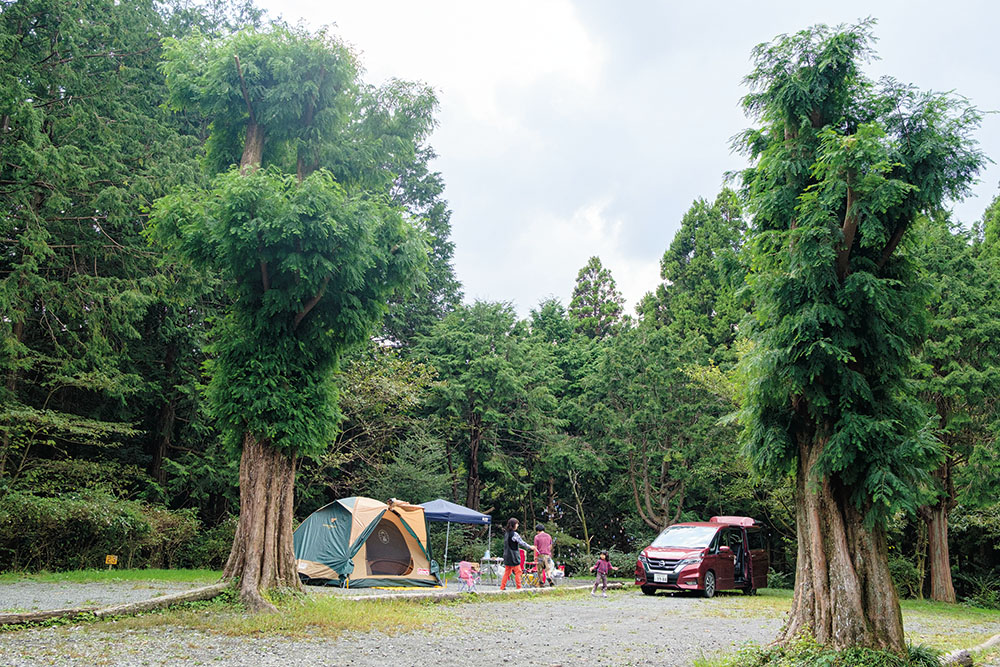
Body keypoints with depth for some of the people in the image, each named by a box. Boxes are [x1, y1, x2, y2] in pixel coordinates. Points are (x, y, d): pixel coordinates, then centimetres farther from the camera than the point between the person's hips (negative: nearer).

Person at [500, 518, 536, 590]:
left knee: (507, 572, 12)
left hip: (507, 556, 7)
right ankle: (519, 588, 3)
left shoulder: (506, 533, 8)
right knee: (518, 572, 1)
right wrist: (530, 547, 0)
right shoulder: (514, 534, -16)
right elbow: (522, 543, -12)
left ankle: (502, 587, 11)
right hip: (514, 557, -7)